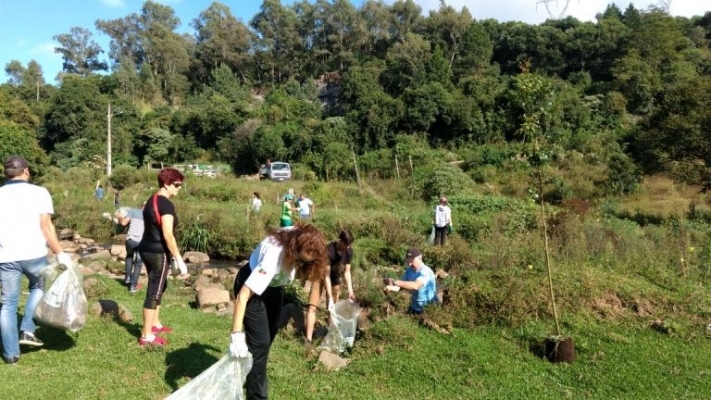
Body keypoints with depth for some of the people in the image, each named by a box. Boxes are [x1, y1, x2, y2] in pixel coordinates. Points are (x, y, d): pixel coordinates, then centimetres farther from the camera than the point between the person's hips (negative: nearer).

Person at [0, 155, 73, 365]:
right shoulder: (39, 192, -2)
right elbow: (45, 225, -10)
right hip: (34, 254, -2)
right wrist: (60, 254, -7)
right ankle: (27, 330, 14)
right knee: (39, 287, 26)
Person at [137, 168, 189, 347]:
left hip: (147, 249, 10)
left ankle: (155, 324, 37)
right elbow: (168, 235, -24)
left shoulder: (151, 200, 11)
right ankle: (146, 336, 7)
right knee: (154, 292, -1)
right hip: (158, 253, -10)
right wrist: (179, 259, -20)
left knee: (159, 286, 24)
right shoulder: (166, 204, -19)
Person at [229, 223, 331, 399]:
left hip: (274, 284, 8)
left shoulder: (300, 238, -26)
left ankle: (253, 373, 46)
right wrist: (236, 335, -50)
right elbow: (243, 296, -46)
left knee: (271, 332, 21)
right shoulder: (272, 257, -44)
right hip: (251, 284, -7)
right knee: (260, 342, -13)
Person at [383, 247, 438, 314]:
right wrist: (391, 287, -23)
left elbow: (415, 286, -41)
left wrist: (396, 282, -44)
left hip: (428, 309, -7)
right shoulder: (409, 270, -3)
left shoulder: (426, 271, -25)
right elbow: (402, 286, -2)